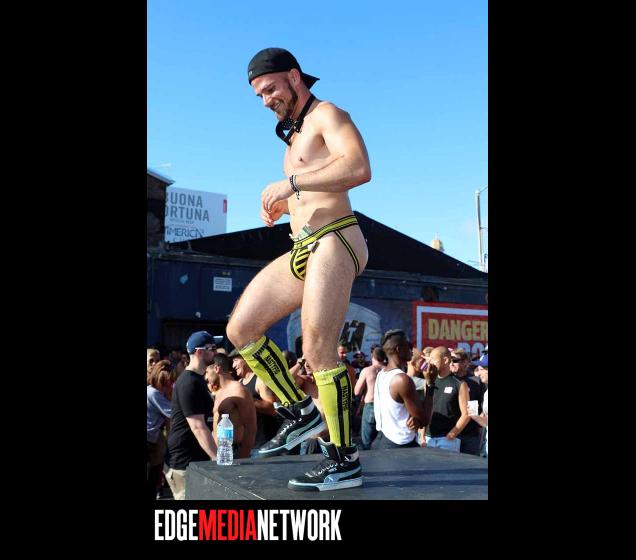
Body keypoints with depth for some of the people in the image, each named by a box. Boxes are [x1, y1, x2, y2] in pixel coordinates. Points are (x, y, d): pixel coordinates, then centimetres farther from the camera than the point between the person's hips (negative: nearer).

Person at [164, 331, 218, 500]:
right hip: (185, 462, -10)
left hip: (196, 458, 10)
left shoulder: (197, 379, 14)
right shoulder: (190, 383, -19)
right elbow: (198, 427, -26)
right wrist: (218, 459, -30)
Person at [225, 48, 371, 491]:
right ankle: (302, 413, 12)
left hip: (333, 242, -10)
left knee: (318, 354, -13)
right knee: (241, 329, 4)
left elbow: (359, 168, -20)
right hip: (302, 250, 10)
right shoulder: (296, 135, 27)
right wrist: (281, 203, 12)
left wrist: (290, 183, -16)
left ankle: (344, 462, -1)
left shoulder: (327, 114, -1)